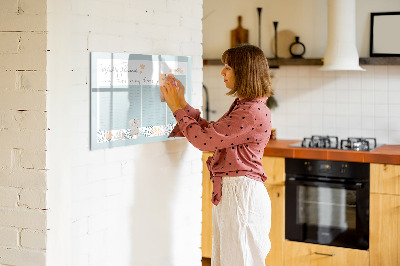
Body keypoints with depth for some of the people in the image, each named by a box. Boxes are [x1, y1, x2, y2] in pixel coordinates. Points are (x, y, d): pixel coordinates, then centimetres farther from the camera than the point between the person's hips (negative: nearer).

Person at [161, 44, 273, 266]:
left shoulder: (253, 112, -19)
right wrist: (182, 103, 13)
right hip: (228, 192, 10)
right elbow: (211, 132, 16)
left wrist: (178, 108, -7)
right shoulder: (242, 106, 14)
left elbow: (204, 139, -19)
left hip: (242, 194, -10)